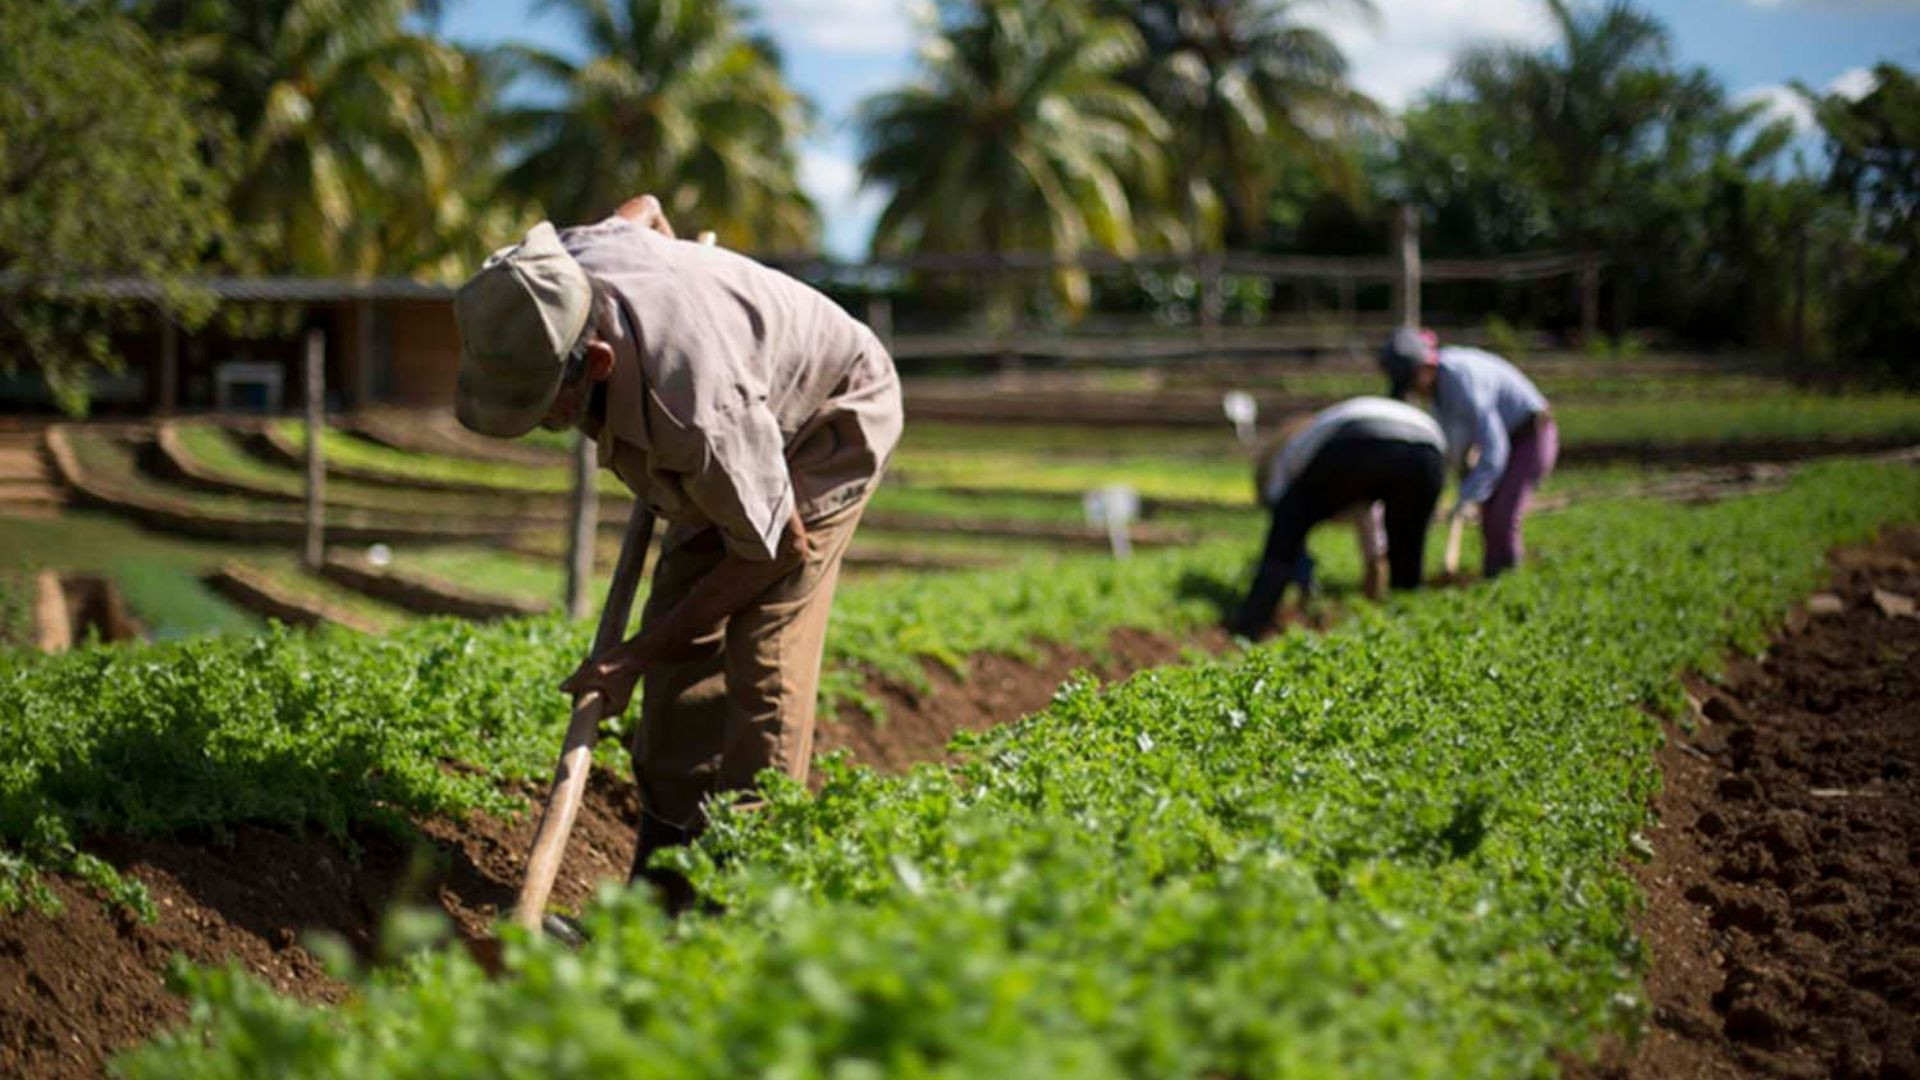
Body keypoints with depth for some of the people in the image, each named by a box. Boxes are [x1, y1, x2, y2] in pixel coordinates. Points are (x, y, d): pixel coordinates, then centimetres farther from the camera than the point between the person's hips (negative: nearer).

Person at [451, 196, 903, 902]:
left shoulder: (693, 407, -46)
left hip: (826, 424, -8)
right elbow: (643, 209, 2)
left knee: (765, 654, -19)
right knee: (682, 645, 2)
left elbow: (778, 549, -29)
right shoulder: (552, 277, -24)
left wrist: (637, 655, -23)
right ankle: (662, 901, 7)